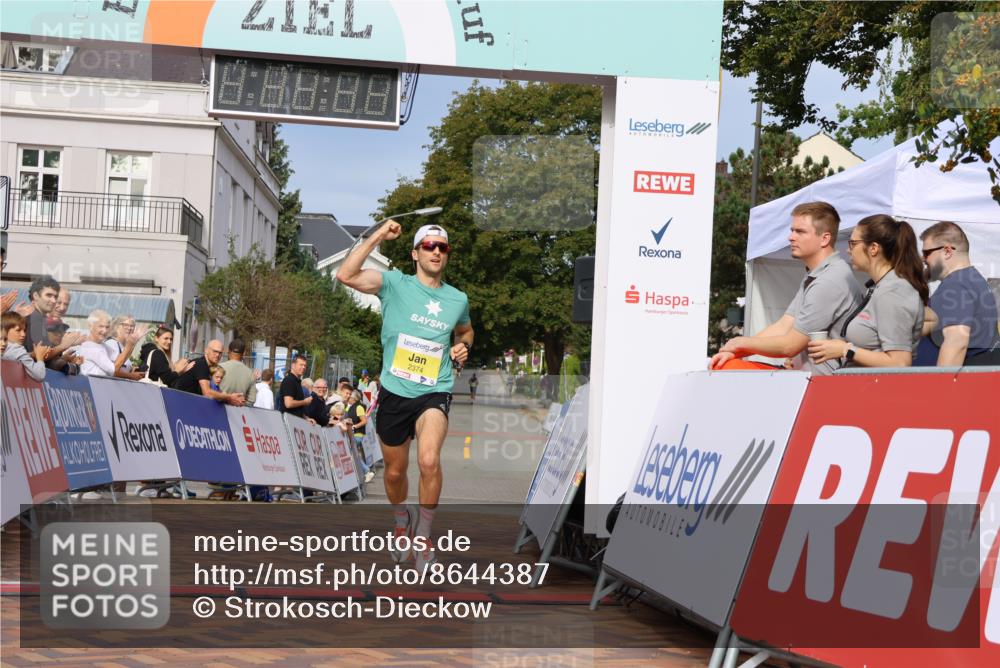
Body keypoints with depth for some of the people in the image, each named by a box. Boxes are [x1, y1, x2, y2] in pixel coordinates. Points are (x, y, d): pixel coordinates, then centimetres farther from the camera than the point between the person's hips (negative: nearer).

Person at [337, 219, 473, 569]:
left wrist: (463, 347, 7)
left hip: (434, 393, 0)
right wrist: (377, 237, -18)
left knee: (429, 460, -26)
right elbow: (346, 275, -18)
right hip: (394, 392, 0)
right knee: (394, 472, 12)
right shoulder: (395, 284, -2)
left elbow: (465, 331, 30)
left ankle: (423, 535, -8)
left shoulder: (458, 300, 7)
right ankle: (402, 522, 43)